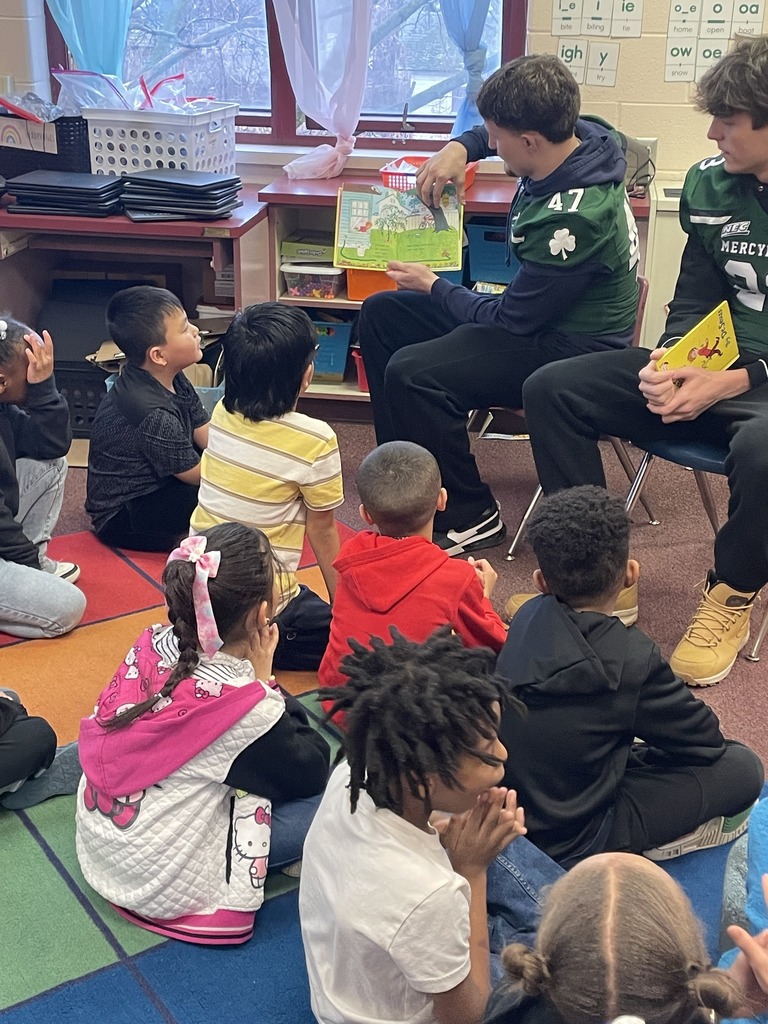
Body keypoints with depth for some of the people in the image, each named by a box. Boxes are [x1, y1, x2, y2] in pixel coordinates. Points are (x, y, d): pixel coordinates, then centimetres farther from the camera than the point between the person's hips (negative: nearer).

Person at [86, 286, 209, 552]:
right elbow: (197, 473, -20)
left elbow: (207, 436, -2)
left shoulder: (173, 380, -4)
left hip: (153, 487, 10)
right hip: (122, 518, -10)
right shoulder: (154, 416, -31)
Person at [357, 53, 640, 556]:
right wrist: (460, 146, -3)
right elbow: (494, 133, 18)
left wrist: (433, 287, -6)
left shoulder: (572, 218, -33)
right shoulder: (580, 134, -7)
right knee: (381, 314, 10)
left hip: (572, 349, -10)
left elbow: (509, 321, -21)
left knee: (411, 374, -29)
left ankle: (472, 516, -10)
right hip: (535, 311, 10)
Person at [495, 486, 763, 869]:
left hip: (507, 803, 7)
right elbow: (704, 740, -6)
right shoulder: (630, 660, -22)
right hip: (569, 844, -7)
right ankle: (637, 848, 5)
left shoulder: (529, 618, -5)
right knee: (743, 769, -3)